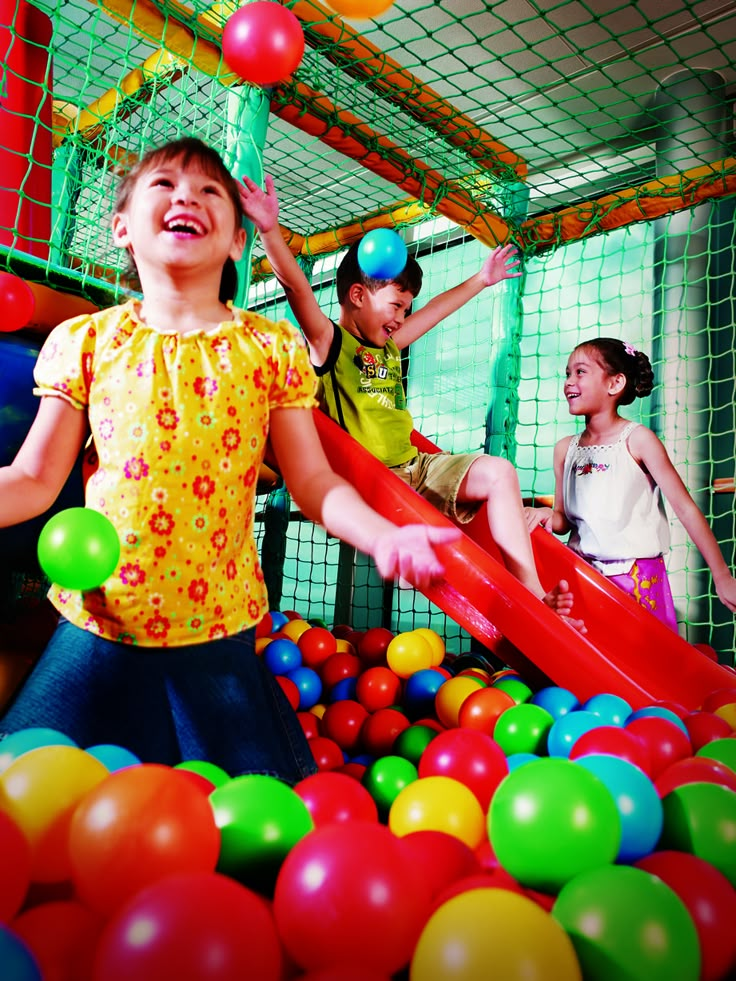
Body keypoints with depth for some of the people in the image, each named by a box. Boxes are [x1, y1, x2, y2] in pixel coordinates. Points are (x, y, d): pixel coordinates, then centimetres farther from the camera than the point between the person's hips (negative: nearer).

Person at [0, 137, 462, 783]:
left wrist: (383, 535, -17)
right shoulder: (87, 341, 2)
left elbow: (314, 482, -1)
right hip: (99, 626, 1)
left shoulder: (272, 349, 0)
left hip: (219, 632, 0)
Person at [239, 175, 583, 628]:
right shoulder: (330, 342, -5)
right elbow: (297, 288, -21)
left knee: (498, 472, -5)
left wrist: (479, 280, 41)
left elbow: (435, 312, 30)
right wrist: (270, 230, -34)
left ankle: (534, 595, -6)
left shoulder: (387, 348, 18)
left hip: (414, 467, 8)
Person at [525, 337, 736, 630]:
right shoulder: (565, 449, 6)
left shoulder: (636, 439, -7)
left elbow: (685, 508, -8)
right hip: (584, 573, 4)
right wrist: (548, 516, -13)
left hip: (638, 576, -3)